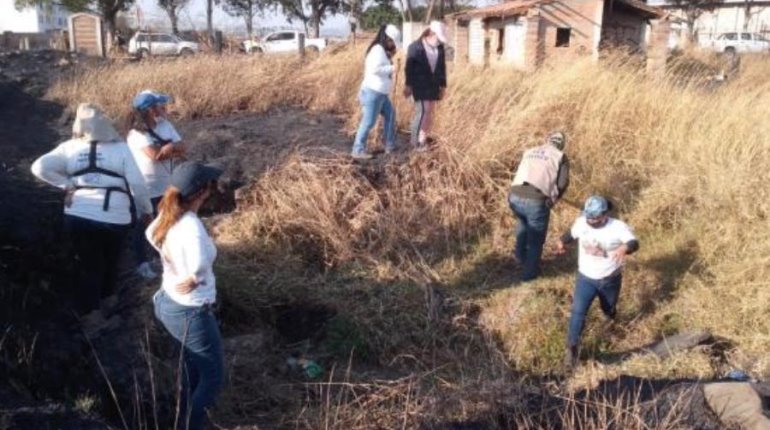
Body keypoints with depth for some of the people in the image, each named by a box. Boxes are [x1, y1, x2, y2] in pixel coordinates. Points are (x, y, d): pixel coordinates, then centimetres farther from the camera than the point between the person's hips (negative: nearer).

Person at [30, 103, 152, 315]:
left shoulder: (69, 148, 1)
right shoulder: (120, 147, -3)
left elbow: (39, 167, -8)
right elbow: (136, 183, -4)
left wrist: (66, 185, -1)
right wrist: (146, 209, 8)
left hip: (79, 216, 1)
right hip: (115, 217, -1)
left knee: (87, 267, 16)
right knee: (110, 262, 23)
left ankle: (88, 312, 25)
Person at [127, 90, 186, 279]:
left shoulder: (166, 125, 1)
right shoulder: (137, 133, -20)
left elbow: (181, 150, -5)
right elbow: (155, 155, -30)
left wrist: (164, 149, -21)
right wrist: (170, 146, -15)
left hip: (166, 186, 6)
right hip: (145, 189, -6)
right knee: (143, 226, 9)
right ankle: (142, 263, 22)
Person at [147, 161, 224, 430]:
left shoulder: (168, 215, -4)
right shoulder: (191, 226, -31)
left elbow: (151, 234, 17)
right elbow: (200, 263, -43)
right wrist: (193, 279, -22)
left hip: (168, 302, 9)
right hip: (191, 313, -9)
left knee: (192, 368, 29)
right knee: (213, 377, 11)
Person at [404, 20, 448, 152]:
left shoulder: (440, 48, 4)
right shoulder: (415, 47, -9)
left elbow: (442, 68, 10)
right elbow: (409, 67, -7)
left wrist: (443, 86, 9)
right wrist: (408, 86, -8)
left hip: (433, 85, 6)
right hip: (419, 84, -5)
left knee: (431, 111, 7)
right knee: (423, 110, -13)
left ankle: (424, 137, 18)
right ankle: (417, 140, -5)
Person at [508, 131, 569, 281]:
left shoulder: (529, 152, 23)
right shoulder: (560, 157, 11)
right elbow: (563, 183, 1)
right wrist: (554, 198, 20)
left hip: (515, 197, 5)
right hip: (536, 201, -5)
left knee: (524, 222, 38)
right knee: (535, 238, 19)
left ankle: (521, 255, 47)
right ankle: (529, 272, 32)